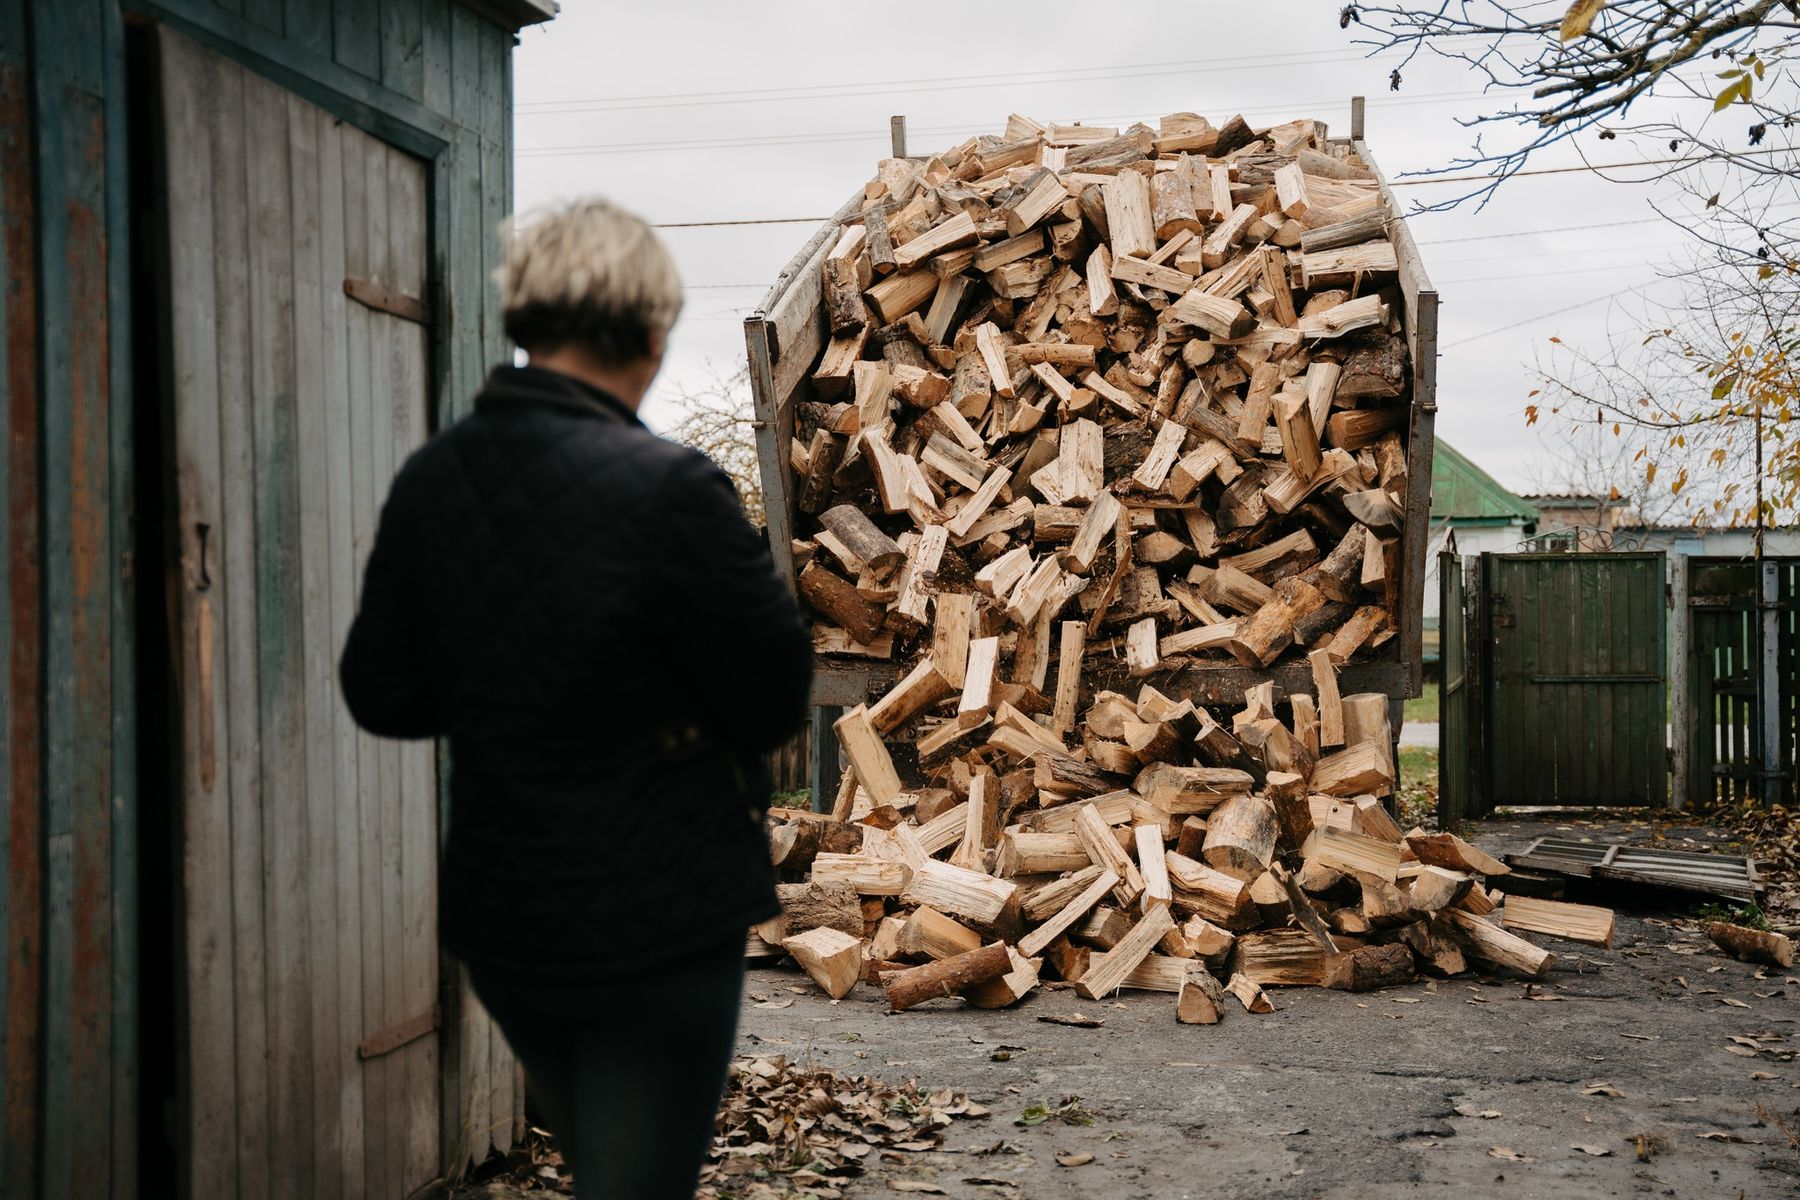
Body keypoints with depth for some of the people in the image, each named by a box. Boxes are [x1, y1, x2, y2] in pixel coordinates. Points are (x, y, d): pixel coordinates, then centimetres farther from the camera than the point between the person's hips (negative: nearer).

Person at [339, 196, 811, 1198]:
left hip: (498, 918, 6)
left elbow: (382, 695, 4)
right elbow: (776, 700, -13)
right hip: (662, 923, -6)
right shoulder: (671, 490, -21)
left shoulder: (430, 482, -3)